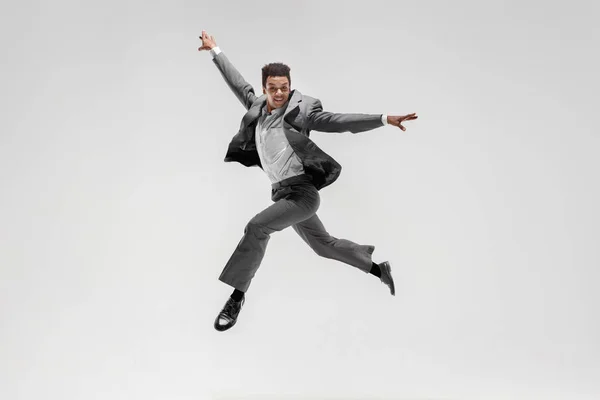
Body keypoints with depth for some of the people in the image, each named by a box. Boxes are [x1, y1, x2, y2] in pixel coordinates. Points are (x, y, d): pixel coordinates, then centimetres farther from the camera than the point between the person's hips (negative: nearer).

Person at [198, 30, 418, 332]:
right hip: (284, 193, 8)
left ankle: (237, 295, -14)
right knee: (324, 245, 20)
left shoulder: (300, 110, -9)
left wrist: (384, 119, -21)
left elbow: (339, 121, -13)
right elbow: (239, 84, 22)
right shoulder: (257, 107, 8)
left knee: (256, 227, -24)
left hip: (301, 192, -8)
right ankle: (379, 269, 40)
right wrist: (215, 51, 28)